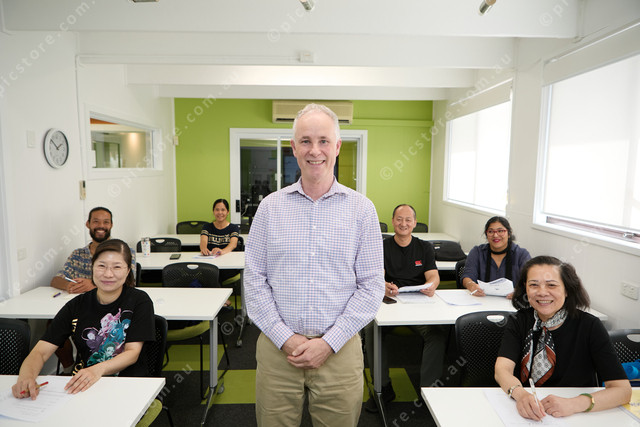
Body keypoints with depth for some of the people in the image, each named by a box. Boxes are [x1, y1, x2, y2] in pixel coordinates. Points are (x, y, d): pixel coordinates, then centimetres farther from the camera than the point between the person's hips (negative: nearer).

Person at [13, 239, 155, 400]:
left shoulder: (139, 301, -6)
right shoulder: (76, 306, 2)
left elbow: (133, 352, -12)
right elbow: (41, 351, -3)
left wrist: (98, 370, -31)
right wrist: (26, 376, -26)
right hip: (81, 384, 5)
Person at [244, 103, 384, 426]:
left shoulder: (362, 209, -2)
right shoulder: (270, 206, 1)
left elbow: (371, 286, -3)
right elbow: (254, 279, 0)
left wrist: (328, 343, -10)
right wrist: (285, 338, -8)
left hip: (338, 349, 0)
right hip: (277, 347, 1)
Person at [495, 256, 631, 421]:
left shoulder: (590, 326, -6)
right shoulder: (519, 321, -2)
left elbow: (623, 389, -12)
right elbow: (502, 368, -13)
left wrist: (574, 404, -27)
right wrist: (520, 394, -33)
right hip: (525, 414, 1)